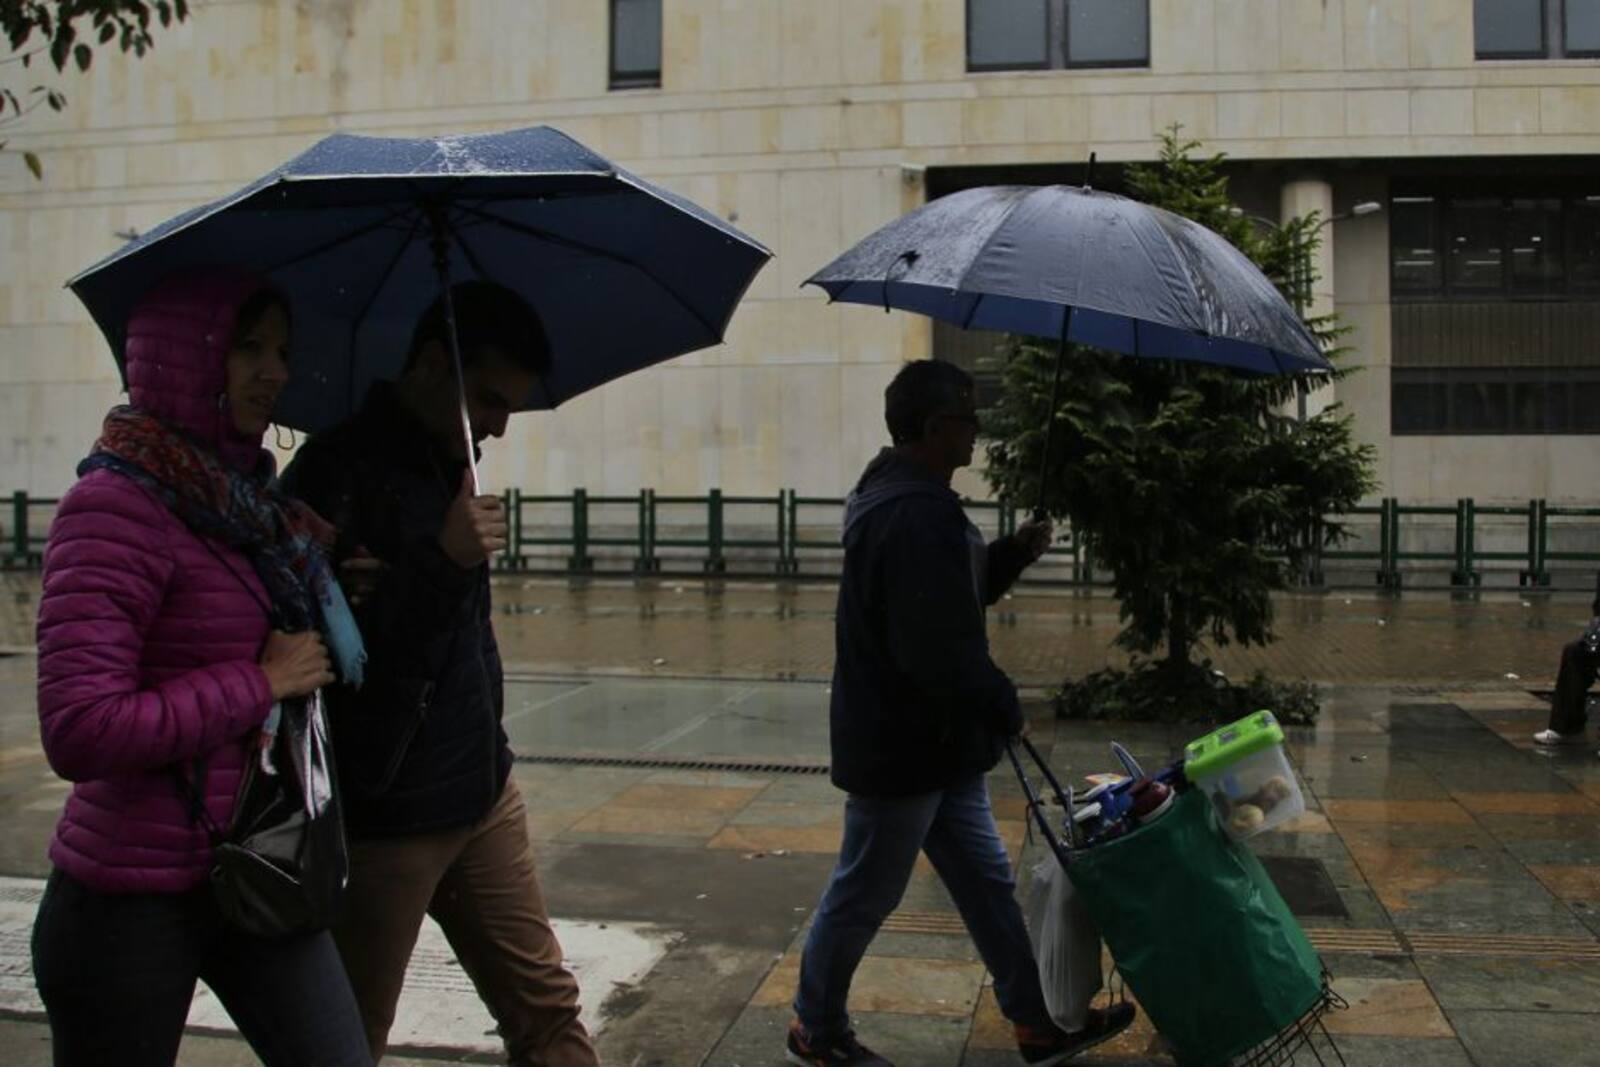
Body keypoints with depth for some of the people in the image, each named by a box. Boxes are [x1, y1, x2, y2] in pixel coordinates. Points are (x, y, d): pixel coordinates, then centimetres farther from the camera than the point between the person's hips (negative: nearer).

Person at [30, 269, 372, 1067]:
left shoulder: (244, 495, 7)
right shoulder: (116, 503, -18)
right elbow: (80, 732, -26)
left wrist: (318, 575, 1)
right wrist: (261, 684, -19)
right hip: (133, 902, -7)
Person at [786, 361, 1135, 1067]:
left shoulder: (907, 500, 10)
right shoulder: (916, 518, -26)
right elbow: (939, 649, -28)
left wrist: (1012, 553, 6)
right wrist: (1003, 705, -13)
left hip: (936, 743, 11)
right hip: (902, 748, -11)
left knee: (988, 882, 17)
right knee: (864, 896, 7)